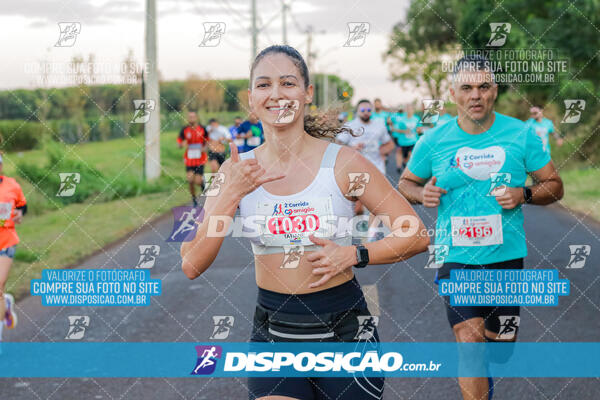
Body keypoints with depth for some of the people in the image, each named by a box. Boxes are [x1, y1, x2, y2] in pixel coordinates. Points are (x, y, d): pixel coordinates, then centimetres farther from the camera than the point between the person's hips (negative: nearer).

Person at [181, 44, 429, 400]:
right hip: (273, 334, 1)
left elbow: (416, 235, -4)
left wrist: (353, 255, -17)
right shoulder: (237, 172, -1)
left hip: (344, 330, -1)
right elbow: (192, 265, -7)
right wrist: (231, 195, -17)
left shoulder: (343, 163, -7)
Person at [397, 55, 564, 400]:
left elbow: (554, 185, 4)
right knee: (470, 342, -15)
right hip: (456, 258, -1)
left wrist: (523, 194, -16)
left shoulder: (521, 134, -3)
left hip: (506, 257, 2)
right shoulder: (434, 141, -2)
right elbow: (405, 183, 13)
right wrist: (422, 194, -10)